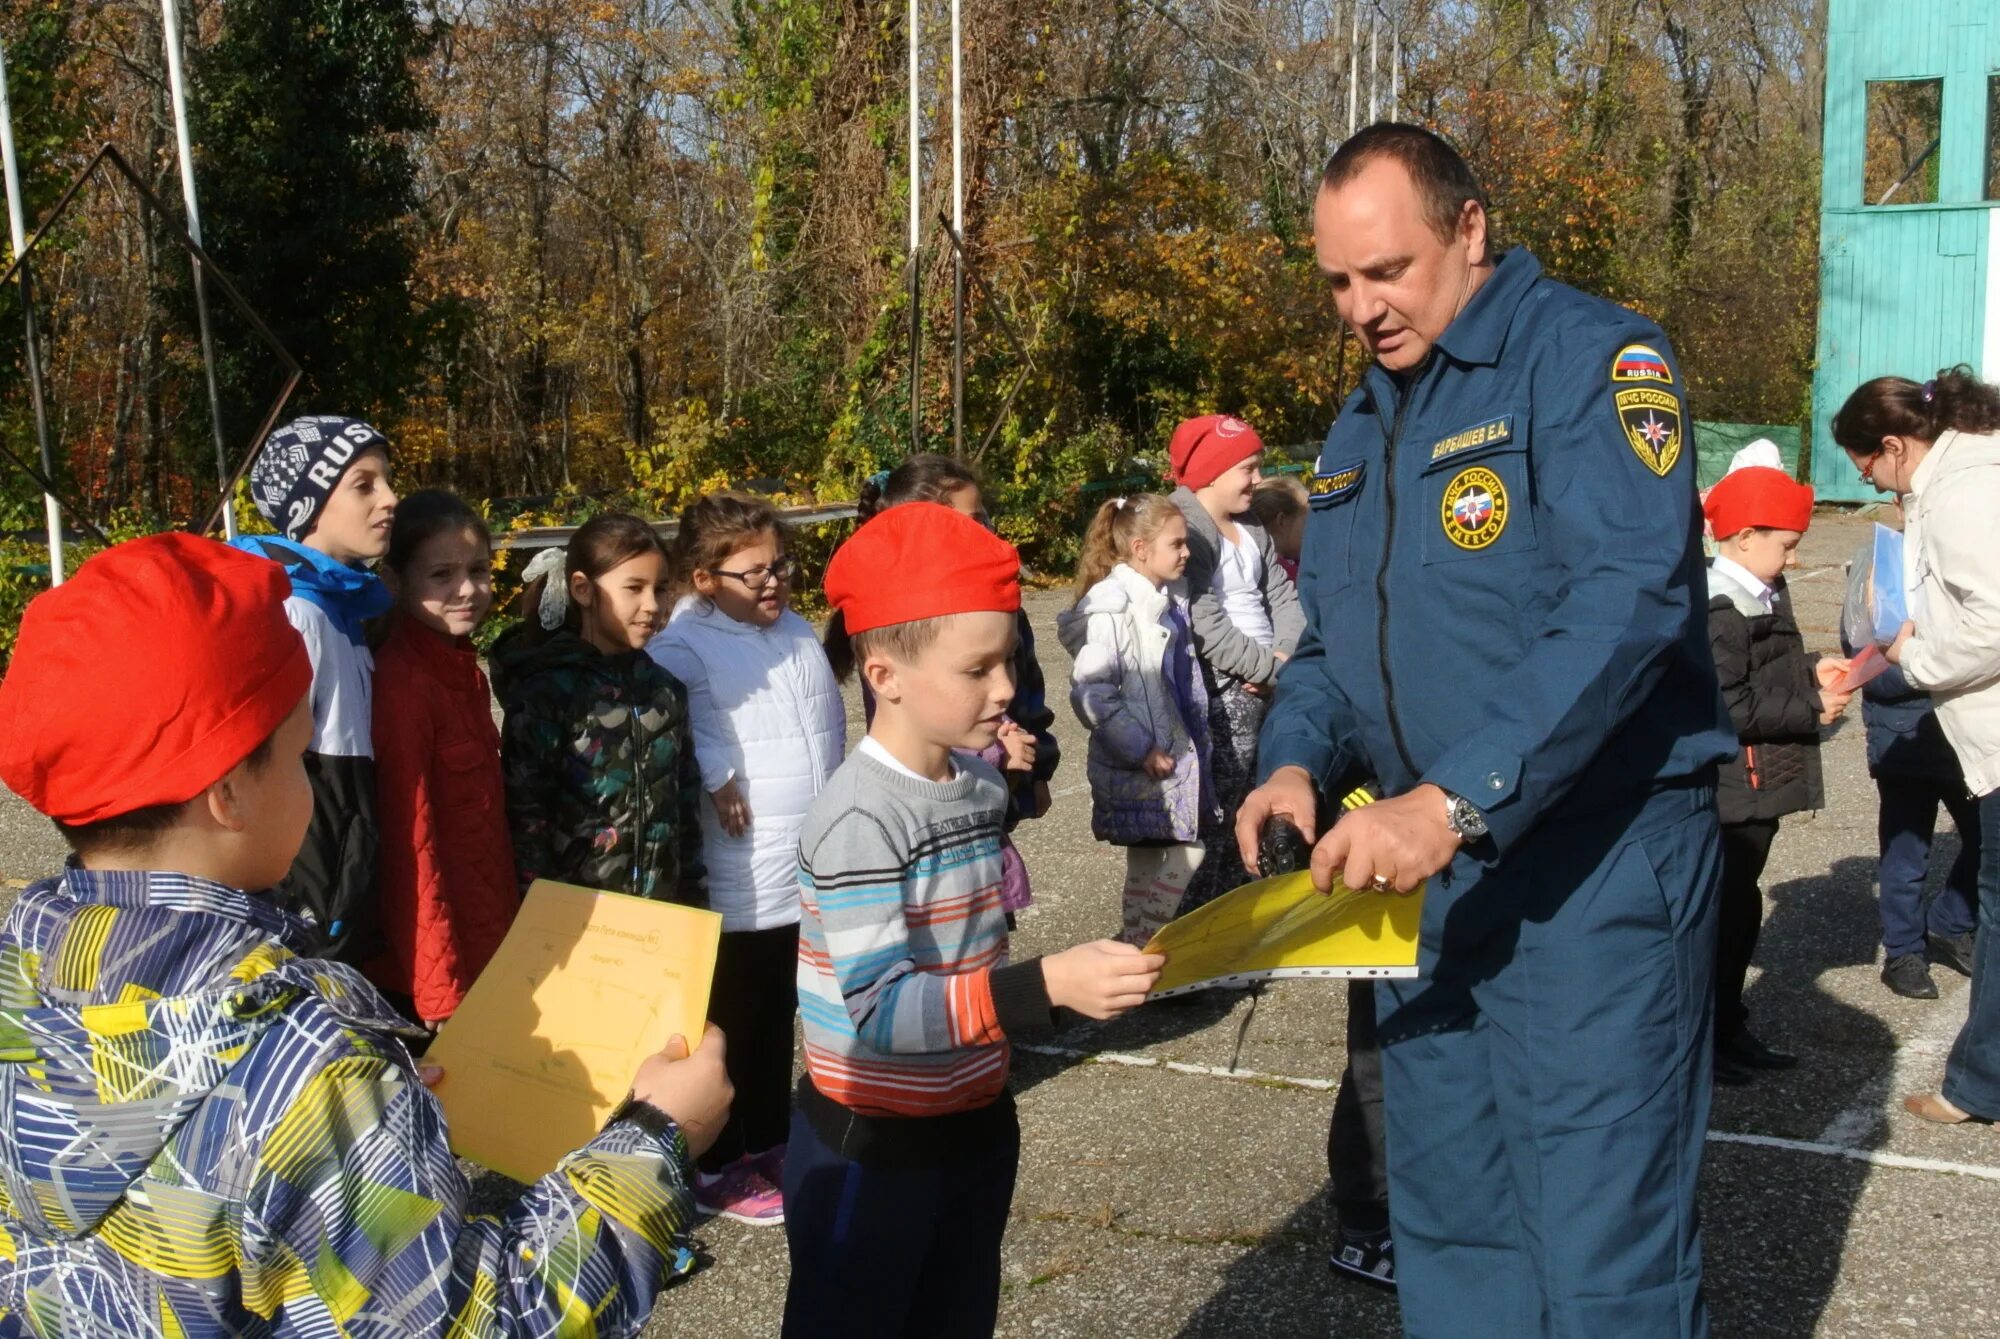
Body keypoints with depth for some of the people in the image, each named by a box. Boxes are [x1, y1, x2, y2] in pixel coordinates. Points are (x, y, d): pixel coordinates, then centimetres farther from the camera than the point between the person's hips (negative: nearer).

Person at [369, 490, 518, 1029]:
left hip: (491, 952, 8)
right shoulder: (399, 682, -18)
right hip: (435, 970, -8)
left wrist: (513, 934, 14)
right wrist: (441, 992, -17)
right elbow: (410, 845, -18)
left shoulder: (466, 672, 7)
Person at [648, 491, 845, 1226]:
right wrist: (718, 776, -27)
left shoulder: (797, 630, 11)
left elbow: (828, 717, 20)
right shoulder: (683, 646, -15)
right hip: (739, 879, -7)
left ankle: (769, 1140, 35)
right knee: (731, 1023, 5)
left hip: (814, 871, 8)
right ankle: (717, 1167, 18)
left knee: (779, 1015, 20)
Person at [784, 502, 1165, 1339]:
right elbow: (881, 1009, -30)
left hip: (974, 1124, 8)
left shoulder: (981, 784, 2)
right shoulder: (860, 818, -24)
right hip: (869, 1147, -8)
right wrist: (1046, 986, -37)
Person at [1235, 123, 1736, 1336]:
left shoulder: (1589, 357, -11)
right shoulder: (1362, 428, 14)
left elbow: (1628, 598, -25)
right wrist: (1298, 763, -3)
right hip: (1428, 871, 8)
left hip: (1597, 870, -8)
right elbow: (1330, 645, 19)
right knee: (1451, 1229, 17)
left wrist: (1456, 801, -32)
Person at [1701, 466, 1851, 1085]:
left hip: (1761, 783, 10)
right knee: (1723, 912, 0)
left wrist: (1810, 669, 3)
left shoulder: (1765, 594, 10)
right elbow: (1730, 708, -24)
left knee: (1740, 908, 16)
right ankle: (1703, 1040, 11)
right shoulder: (1719, 611, -21)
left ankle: (1730, 1029, 27)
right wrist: (1810, 708, -17)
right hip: (1732, 790, -10)